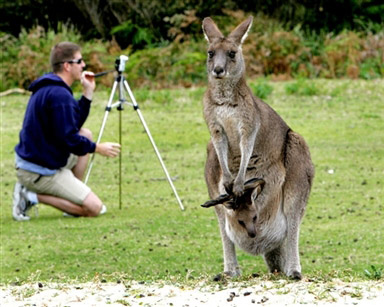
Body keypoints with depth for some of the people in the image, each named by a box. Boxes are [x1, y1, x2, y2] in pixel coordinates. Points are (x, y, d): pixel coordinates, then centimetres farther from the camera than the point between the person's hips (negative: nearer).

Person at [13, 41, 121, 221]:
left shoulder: (46, 88, 11)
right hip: (40, 171, -10)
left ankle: (74, 195, 15)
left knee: (86, 134, 22)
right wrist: (97, 148, -6)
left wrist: (88, 92, 10)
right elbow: (68, 138, -22)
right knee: (94, 208, -7)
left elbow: (75, 124, 17)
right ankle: (33, 197, -8)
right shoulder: (59, 95, -22)